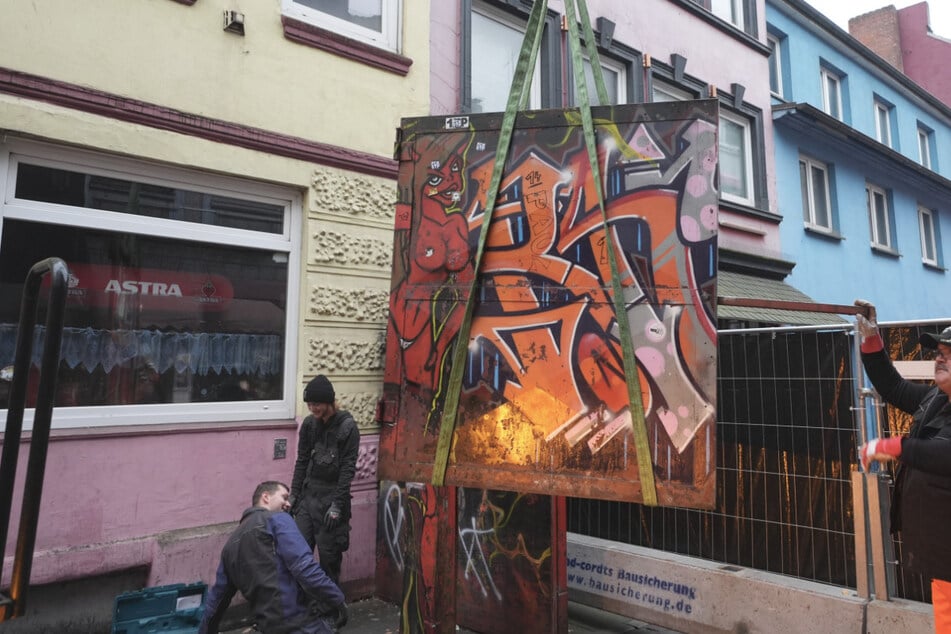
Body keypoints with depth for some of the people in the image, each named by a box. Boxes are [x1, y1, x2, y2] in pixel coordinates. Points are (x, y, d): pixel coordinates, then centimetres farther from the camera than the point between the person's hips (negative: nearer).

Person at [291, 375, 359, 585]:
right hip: (308, 494, 5)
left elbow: (348, 469, -13)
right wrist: (294, 495, 7)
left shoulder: (348, 427, -12)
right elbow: (302, 461, 9)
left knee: (329, 556, 4)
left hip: (331, 497, -4)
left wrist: (337, 504, -16)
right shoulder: (309, 424, 2)